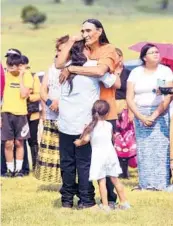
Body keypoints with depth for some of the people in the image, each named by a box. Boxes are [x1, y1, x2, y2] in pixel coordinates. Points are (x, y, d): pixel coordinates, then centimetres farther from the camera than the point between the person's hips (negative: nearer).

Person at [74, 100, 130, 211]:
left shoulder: (91, 126, -7)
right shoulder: (109, 125, 2)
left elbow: (85, 139, -16)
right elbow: (111, 137, 11)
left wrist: (79, 142, 4)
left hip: (98, 155, -3)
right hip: (110, 153, 3)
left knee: (102, 181, -3)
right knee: (115, 179, 13)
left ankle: (105, 205, -6)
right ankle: (124, 202, 18)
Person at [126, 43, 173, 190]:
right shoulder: (136, 73, 8)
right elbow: (130, 98, 4)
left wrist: (154, 116, -13)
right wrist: (141, 117, -8)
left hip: (160, 113, -2)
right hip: (140, 114, 2)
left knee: (161, 148, -8)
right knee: (143, 149, -3)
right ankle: (146, 183, -2)